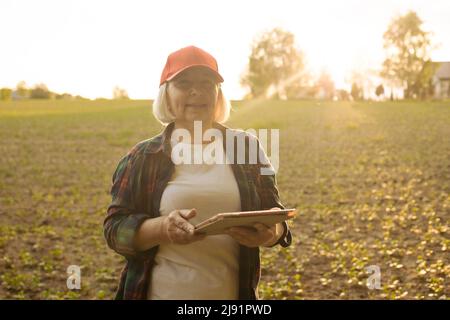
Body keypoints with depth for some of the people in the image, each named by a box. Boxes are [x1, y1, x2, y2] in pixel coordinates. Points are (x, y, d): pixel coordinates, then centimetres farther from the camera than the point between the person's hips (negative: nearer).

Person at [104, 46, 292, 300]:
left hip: (232, 294, 2)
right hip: (164, 292, -1)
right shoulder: (144, 157, 0)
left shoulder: (246, 148, 4)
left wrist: (271, 233, -18)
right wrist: (162, 228, -25)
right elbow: (115, 229, -5)